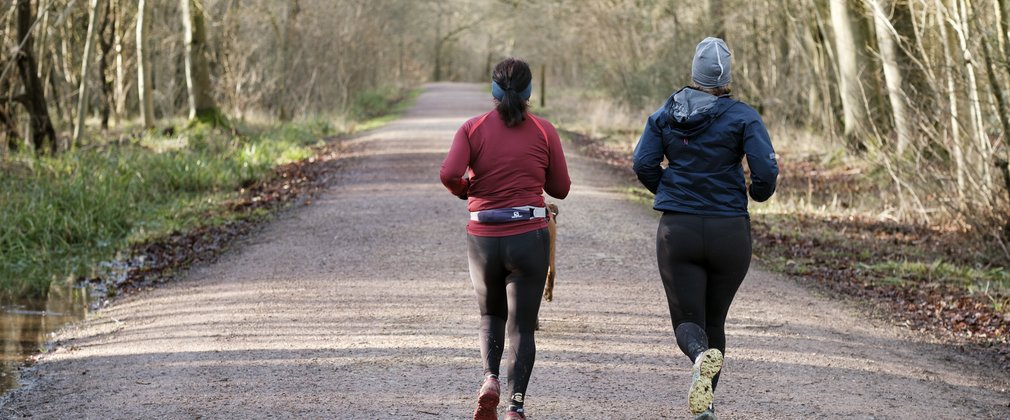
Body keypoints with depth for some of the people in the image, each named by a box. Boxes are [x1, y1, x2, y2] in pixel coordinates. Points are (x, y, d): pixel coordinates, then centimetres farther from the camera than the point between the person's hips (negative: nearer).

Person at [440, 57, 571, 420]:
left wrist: (465, 190, 7)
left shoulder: (473, 129, -1)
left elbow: (449, 174, -14)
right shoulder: (544, 132, -1)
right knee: (522, 326, 6)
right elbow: (560, 188, 4)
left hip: (483, 237, 1)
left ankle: (490, 379, -2)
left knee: (491, 314, 23)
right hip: (529, 237, -1)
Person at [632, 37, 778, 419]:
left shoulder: (665, 114, 2)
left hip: (677, 230, 0)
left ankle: (702, 356, -32)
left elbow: (643, 164, -3)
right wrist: (758, 193, 10)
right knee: (714, 319, 18)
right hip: (729, 231, 0)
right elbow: (766, 170, -13)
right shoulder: (743, 116, -6)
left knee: (688, 322, 3)